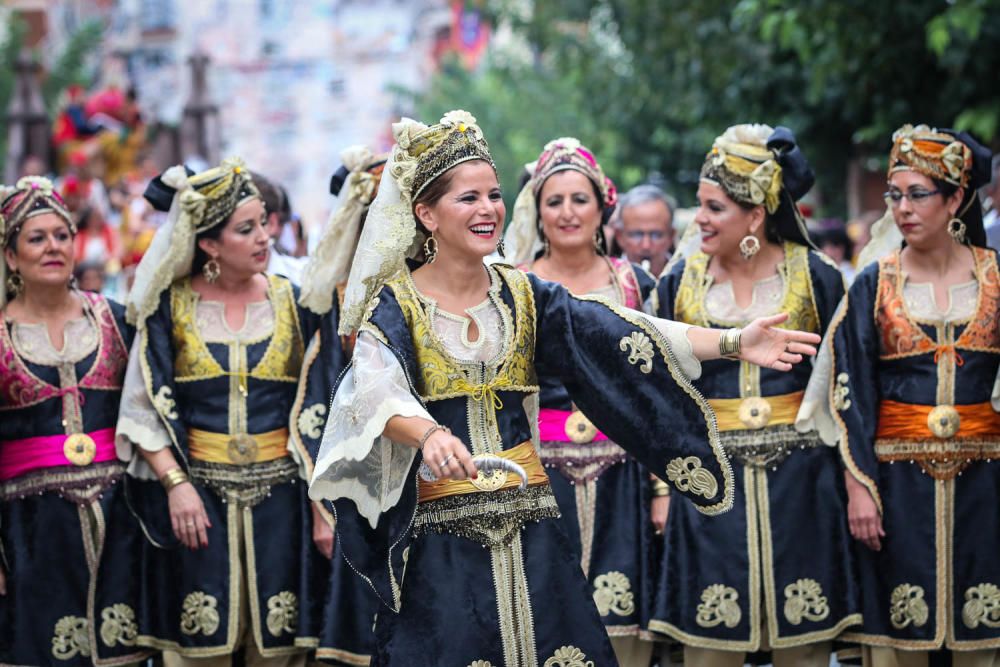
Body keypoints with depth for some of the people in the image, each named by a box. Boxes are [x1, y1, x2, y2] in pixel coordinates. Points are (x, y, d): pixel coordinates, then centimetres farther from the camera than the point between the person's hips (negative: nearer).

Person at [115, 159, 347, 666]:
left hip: (280, 491, 1)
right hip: (196, 490, -1)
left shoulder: (293, 302, 4)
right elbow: (145, 405, 0)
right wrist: (175, 484, -12)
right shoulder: (171, 305, 1)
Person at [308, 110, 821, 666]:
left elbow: (621, 339, -3)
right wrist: (430, 437, -44)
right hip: (438, 541, -4)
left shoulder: (522, 295, 7)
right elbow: (377, 394, -22)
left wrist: (733, 342, -16)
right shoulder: (395, 303, -4)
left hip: (531, 535, 4)